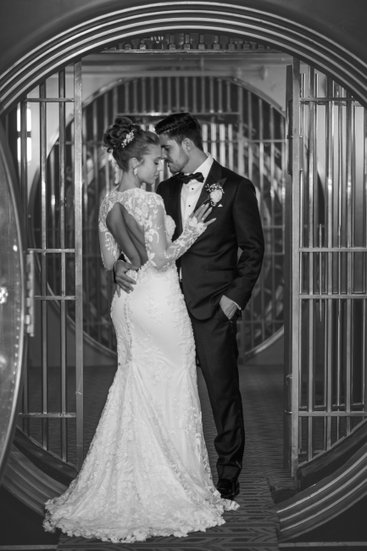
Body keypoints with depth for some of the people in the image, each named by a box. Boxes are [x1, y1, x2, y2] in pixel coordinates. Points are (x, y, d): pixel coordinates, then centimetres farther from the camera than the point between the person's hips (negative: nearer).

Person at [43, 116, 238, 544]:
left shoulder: (108, 202, 6)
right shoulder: (150, 202, -18)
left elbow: (109, 260, 11)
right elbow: (161, 261, -18)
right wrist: (189, 233, -11)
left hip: (127, 302, 8)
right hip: (158, 301, -8)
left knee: (133, 390, 15)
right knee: (168, 393, 3)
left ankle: (126, 486, 20)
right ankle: (175, 488, 13)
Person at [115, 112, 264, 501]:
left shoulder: (235, 187, 0)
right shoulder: (166, 190, 15)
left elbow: (253, 248, 0)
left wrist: (235, 297, -8)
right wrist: (122, 263, -6)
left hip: (214, 309, -4)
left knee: (223, 391, 2)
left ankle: (228, 471, 15)